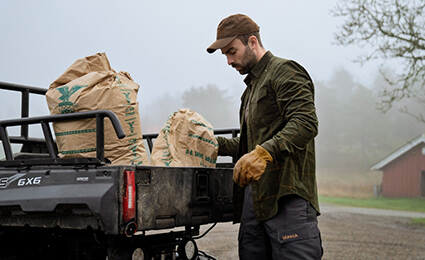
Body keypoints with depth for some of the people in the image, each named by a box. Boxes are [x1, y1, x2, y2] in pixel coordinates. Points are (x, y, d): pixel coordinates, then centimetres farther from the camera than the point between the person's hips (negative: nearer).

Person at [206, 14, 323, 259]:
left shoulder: (285, 71, -2)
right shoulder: (252, 86, 28)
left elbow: (305, 123, -19)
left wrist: (265, 152, -31)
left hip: (287, 195, -9)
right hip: (253, 197, 9)